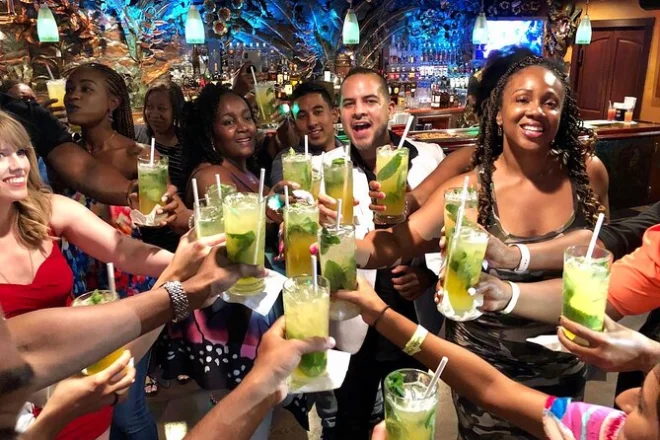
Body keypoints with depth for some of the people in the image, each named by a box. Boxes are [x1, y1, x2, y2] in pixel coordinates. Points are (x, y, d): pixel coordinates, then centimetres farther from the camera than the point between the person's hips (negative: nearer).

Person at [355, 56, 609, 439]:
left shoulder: (588, 174, -10)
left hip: (563, 363, 3)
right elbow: (395, 244, -28)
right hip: (485, 365, -2)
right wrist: (345, 245, -46)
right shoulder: (469, 189, -18)